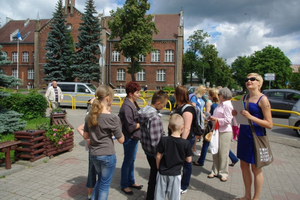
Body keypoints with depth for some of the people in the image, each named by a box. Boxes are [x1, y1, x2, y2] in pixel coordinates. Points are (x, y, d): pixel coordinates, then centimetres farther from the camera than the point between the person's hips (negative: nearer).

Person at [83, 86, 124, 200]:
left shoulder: (90, 115, 0)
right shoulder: (112, 118, -19)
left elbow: (85, 136, 9)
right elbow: (121, 140, -11)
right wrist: (117, 127, 2)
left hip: (93, 154, 6)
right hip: (107, 155, -6)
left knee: (100, 180, 28)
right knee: (105, 184, 14)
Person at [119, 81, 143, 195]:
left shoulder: (134, 103, 5)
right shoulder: (127, 107, -23)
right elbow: (130, 126, -23)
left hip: (135, 137, 9)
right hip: (129, 138, -9)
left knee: (132, 160, 21)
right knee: (127, 161, 8)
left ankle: (131, 182, 38)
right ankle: (124, 185, 27)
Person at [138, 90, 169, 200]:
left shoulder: (144, 110, -2)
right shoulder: (155, 118, -30)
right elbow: (156, 141, -28)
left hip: (146, 148, 9)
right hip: (154, 151, -9)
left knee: (153, 172, 27)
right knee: (155, 175, 12)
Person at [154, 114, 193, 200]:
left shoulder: (163, 140, -14)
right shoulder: (186, 143, -15)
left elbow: (158, 156, -6)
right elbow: (188, 160, -6)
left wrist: (158, 168, 10)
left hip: (162, 173, 1)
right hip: (175, 174, 0)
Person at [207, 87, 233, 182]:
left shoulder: (227, 105, -14)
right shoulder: (220, 104, 12)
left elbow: (227, 120, -19)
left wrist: (216, 119, -20)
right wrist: (212, 118, 4)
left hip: (225, 132, -9)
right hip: (217, 131, 9)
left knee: (223, 153, 3)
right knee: (215, 152, 13)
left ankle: (223, 173, 17)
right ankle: (215, 171, 25)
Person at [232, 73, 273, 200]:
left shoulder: (263, 99, -12)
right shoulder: (244, 97, 8)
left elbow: (269, 124, -15)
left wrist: (250, 117, -25)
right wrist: (236, 113, -3)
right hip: (243, 135, 7)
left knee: (256, 169, 8)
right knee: (244, 166, 15)